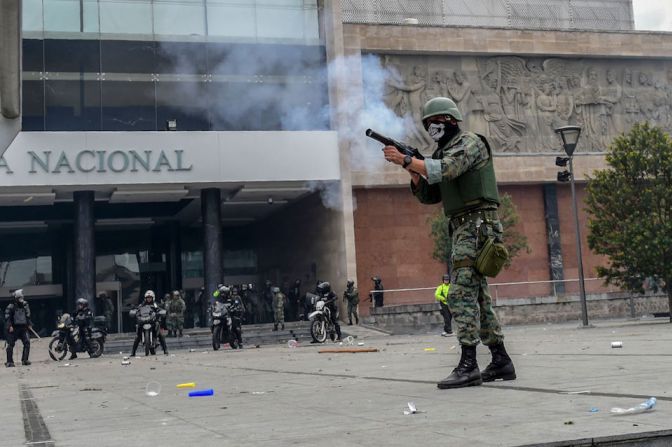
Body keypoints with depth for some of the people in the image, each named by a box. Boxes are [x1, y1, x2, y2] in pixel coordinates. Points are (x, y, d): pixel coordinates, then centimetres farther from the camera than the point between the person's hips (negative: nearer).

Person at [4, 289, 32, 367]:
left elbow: (28, 316, 20)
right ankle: (9, 362, 6)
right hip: (14, 328, -4)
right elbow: (7, 317, -9)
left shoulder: (25, 305, 9)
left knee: (27, 342, -8)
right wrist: (9, 326, -19)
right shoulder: (11, 306, -7)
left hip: (23, 327, 4)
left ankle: (25, 360, -3)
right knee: (10, 345, -1)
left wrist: (29, 324, 13)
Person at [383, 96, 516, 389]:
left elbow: (446, 169, -24)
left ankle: (468, 366, -16)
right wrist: (413, 171, 1)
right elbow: (427, 195, 18)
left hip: (476, 226, -10)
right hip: (464, 229, 10)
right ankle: (501, 362, 16)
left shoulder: (470, 143, -6)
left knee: (462, 294, -15)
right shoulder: (442, 153, 21)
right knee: (478, 298, 11)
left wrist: (406, 160, -24)